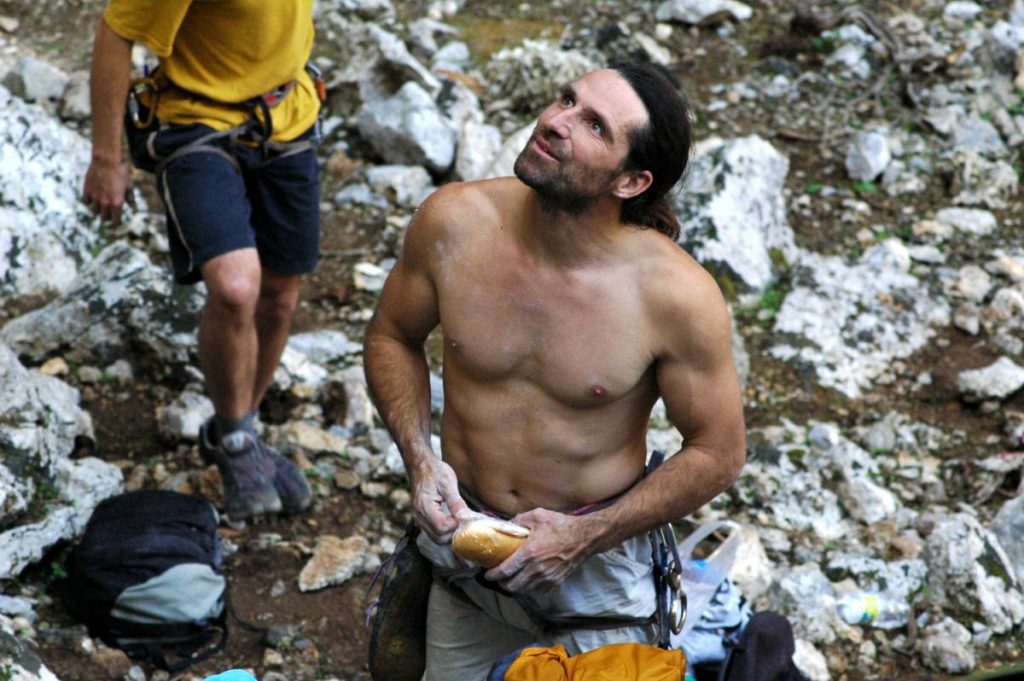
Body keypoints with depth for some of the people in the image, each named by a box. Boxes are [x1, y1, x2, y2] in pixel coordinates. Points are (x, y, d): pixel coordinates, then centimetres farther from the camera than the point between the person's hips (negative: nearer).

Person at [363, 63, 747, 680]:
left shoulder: (677, 295, -26)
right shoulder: (455, 222, -18)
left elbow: (717, 454, -14)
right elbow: (392, 336, 1)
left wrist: (584, 537, -18)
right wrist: (419, 459, -13)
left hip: (597, 557, -2)